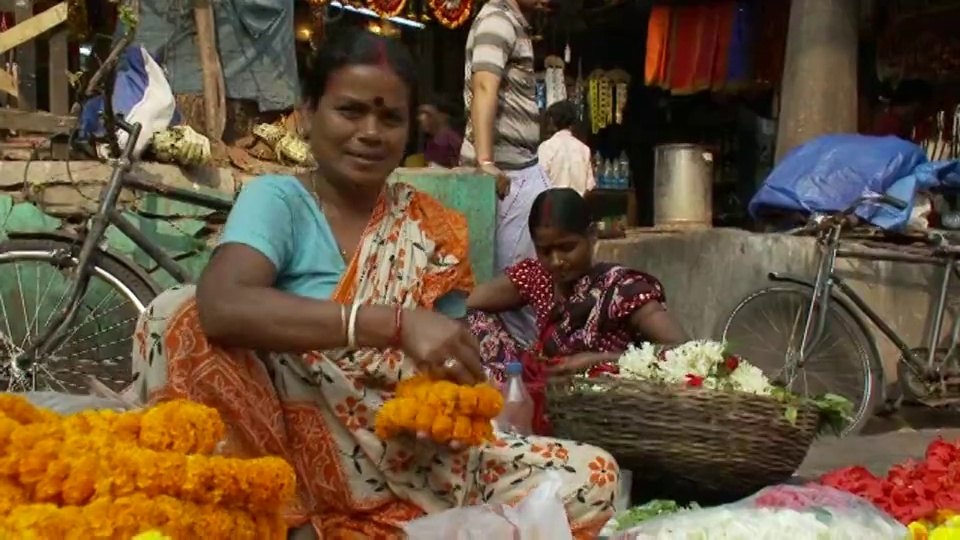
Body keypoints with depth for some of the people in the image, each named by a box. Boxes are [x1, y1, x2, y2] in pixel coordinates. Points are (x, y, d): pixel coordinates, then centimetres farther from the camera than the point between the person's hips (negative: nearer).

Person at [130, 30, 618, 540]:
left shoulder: (433, 230, 8)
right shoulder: (277, 199, -3)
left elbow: (446, 367, 7)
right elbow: (220, 307, -26)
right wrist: (395, 324, -32)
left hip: (409, 459, 4)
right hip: (285, 450, -3)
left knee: (592, 475, -13)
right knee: (177, 317, -25)